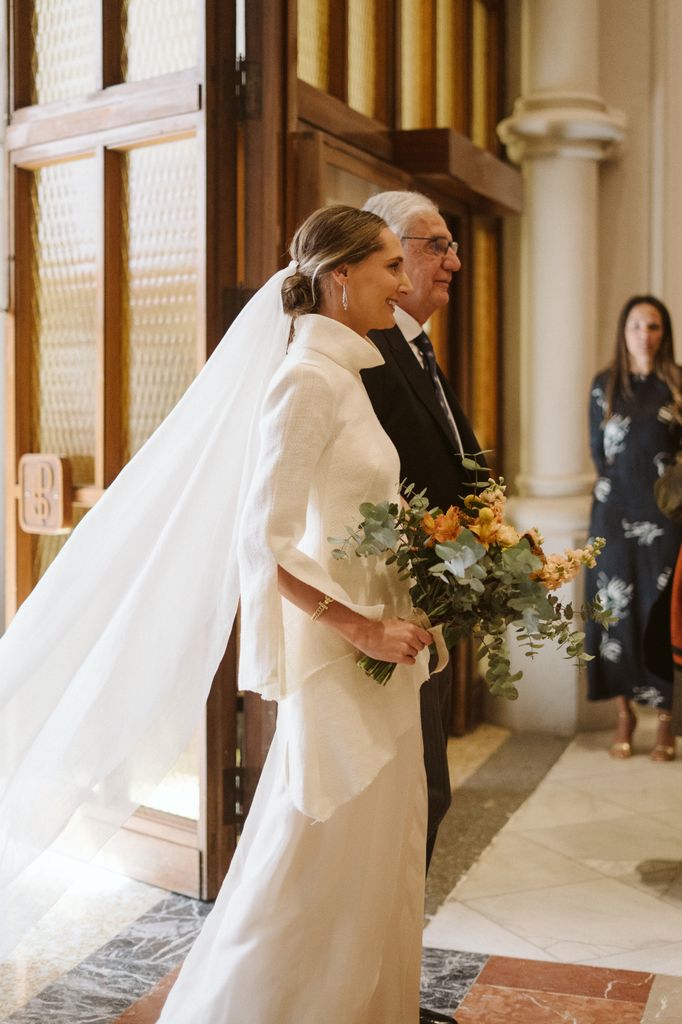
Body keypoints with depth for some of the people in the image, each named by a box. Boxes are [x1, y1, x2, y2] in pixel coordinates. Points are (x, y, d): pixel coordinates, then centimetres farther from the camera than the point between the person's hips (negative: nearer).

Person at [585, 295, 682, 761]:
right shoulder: (605, 385, 6)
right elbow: (599, 450, 9)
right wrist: (624, 486, 6)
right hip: (615, 511, 1)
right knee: (617, 609, 1)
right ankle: (624, 714, 11)